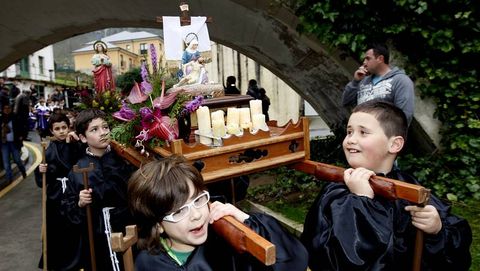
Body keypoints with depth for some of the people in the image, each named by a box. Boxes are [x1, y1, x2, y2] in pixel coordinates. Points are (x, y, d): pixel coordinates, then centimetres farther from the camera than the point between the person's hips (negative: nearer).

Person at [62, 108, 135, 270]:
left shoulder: (123, 158, -5)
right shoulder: (78, 170, -7)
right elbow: (68, 209, -2)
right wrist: (80, 204, -18)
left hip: (131, 231, 1)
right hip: (98, 239, -1)